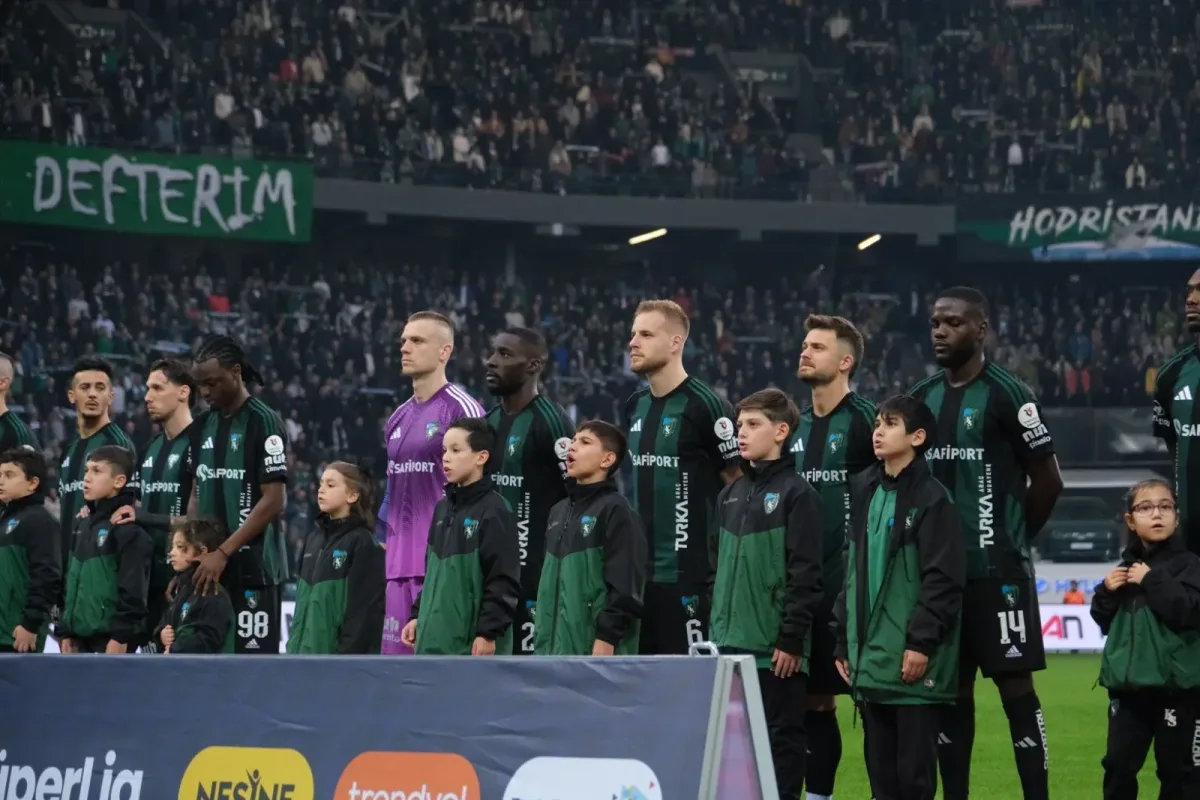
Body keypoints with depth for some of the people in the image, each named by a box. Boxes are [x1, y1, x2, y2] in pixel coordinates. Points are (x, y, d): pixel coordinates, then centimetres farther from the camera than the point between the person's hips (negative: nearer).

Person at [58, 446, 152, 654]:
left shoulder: (129, 529, -11)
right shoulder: (83, 525, 16)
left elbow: (132, 588, -17)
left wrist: (120, 636, -20)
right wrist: (66, 631, 15)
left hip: (112, 637, -9)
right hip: (83, 636, 9)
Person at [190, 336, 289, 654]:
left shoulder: (264, 423, -8)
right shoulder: (202, 427, 13)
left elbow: (272, 501, -12)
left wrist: (223, 553, -15)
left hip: (253, 567, -7)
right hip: (208, 567, 7)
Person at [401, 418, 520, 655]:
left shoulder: (494, 511, -11)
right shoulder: (443, 509, 15)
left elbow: (504, 580, -15)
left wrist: (488, 632, -19)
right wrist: (417, 616, 16)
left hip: (474, 643, -8)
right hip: (435, 640, 8)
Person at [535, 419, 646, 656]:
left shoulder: (616, 510, -7)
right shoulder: (559, 512, 18)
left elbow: (624, 581, -14)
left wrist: (607, 637, -19)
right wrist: (543, 638, 17)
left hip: (596, 646, -8)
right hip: (558, 647, 8)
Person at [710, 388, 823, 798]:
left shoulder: (796, 494, -7)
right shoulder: (730, 495, 15)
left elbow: (806, 575, -12)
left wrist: (792, 639, -15)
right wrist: (720, 621, 11)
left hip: (776, 649, -7)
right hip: (731, 645, 7)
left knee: (781, 738, -2)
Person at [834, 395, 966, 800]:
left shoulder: (932, 499, -7)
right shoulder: (865, 491, 14)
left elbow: (944, 580, -12)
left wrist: (921, 642, -17)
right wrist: (845, 640, 15)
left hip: (912, 661, -7)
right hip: (870, 660, 7)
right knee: (880, 766, 9)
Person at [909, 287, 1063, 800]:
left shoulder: (1007, 395, -7)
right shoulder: (921, 398, 11)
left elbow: (1048, 481, -3)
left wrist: (1012, 536, 5)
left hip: (997, 570, -6)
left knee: (1015, 686, -6)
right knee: (950, 689, 8)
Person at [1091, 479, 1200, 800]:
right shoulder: (1126, 567, 11)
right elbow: (1104, 621, 16)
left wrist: (1152, 581, -20)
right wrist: (1107, 592, -3)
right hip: (1127, 686, 5)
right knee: (1119, 763, 8)